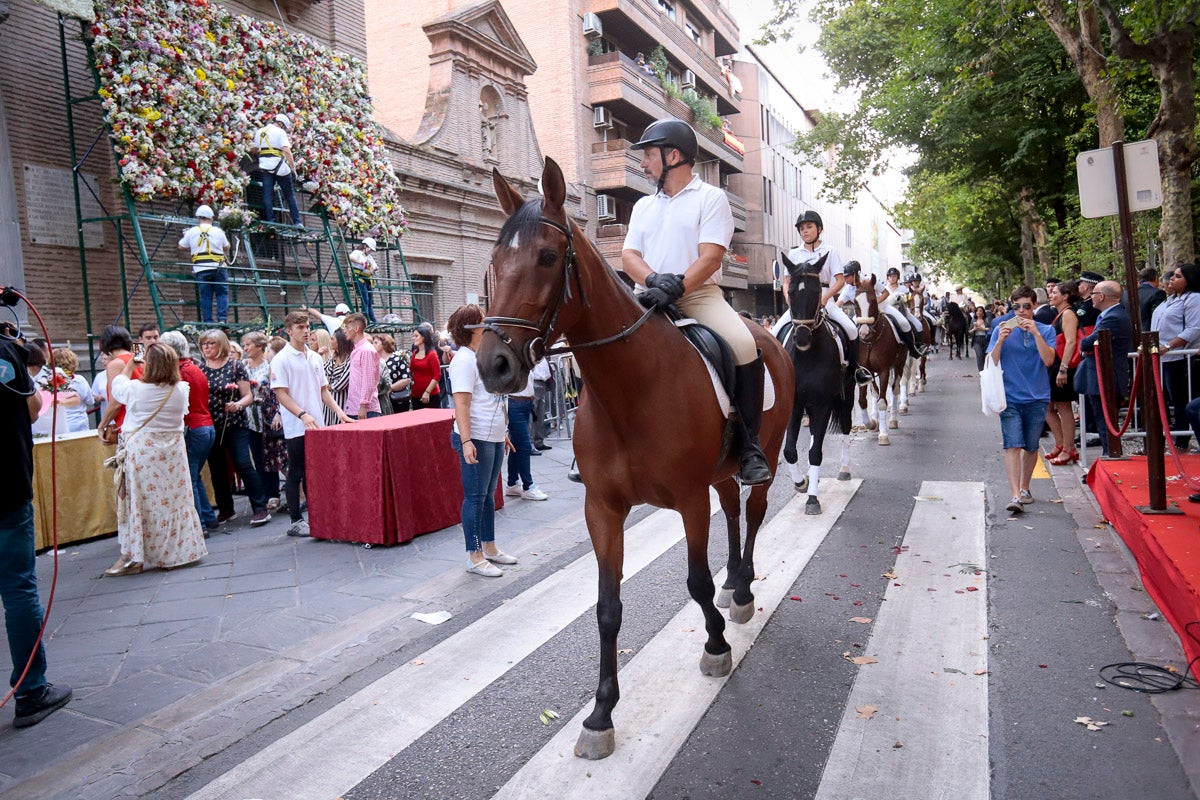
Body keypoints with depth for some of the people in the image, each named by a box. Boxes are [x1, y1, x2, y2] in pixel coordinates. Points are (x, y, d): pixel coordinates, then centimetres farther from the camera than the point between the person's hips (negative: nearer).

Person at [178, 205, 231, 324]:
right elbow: (226, 248, 15)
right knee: (222, 293, 2)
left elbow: (181, 246, 17)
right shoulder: (218, 231, 5)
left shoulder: (191, 232, 7)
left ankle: (207, 322, 1)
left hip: (200, 269, 2)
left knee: (205, 295, 4)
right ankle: (222, 319, -11)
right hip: (218, 267, -1)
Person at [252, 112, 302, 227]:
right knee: (290, 195, 4)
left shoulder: (259, 132, 16)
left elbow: (253, 150, 17)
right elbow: (286, 150, -15)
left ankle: (270, 221, -1)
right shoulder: (280, 132, -2)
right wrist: (293, 166, -15)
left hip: (265, 166, 4)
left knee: (267, 195, 4)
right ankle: (297, 222, 3)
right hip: (280, 167, -4)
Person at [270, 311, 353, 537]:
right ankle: (296, 521, 10)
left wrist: (338, 411, 4)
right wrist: (303, 415, -23)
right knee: (296, 473, 2)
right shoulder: (281, 360, -7)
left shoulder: (315, 358, 12)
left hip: (316, 426, 6)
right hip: (295, 428, -6)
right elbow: (281, 394, -13)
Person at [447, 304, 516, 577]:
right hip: (476, 439, -9)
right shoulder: (464, 360, -13)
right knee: (475, 497, -2)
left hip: (493, 438, 9)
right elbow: (461, 404, -20)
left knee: (488, 494, 16)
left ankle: (489, 547, 27)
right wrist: (466, 441, -27)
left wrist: (502, 432, 23)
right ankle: (474, 556, 7)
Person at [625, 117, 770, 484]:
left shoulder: (711, 197, 4)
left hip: (699, 294, -4)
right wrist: (654, 280, -16)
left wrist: (677, 287, -27)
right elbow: (629, 255, 7)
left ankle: (750, 446, -18)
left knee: (745, 347, -30)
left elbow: (710, 256, -10)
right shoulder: (643, 205, 20)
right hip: (651, 298, 5)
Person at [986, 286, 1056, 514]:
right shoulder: (1002, 330, 3)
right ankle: (1016, 496, -17)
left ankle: (1024, 488, 30)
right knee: (1012, 446, -12)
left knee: (1031, 447, 11)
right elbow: (991, 363, -2)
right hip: (1009, 398, -1)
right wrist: (1000, 341, -17)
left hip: (1037, 397, 1)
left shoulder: (1046, 330, 4)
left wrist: (1036, 333, -18)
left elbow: (1048, 360, -10)